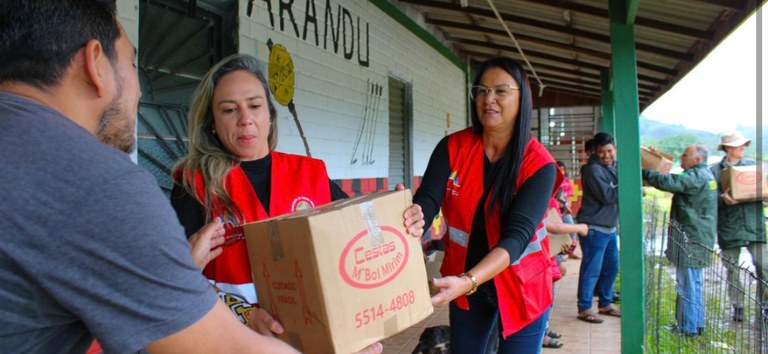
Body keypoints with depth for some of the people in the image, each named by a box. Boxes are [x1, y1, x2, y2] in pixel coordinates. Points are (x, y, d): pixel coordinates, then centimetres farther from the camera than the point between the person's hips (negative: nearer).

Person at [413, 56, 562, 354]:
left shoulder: (539, 164, -17)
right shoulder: (452, 148, -10)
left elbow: (516, 235, -28)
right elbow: (426, 203, -21)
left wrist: (467, 282, -43)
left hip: (521, 285, -2)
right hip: (463, 284, 3)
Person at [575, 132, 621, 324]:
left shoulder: (612, 167, 14)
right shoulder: (593, 169, -15)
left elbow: (616, 194, 19)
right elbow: (608, 196, -20)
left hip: (610, 227, 9)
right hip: (594, 227, -9)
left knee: (612, 266, 16)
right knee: (592, 268, -5)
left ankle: (605, 304, 30)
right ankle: (584, 309, 3)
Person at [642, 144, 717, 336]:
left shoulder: (696, 177, -16)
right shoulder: (704, 175, 17)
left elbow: (668, 182, -26)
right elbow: (677, 183, 18)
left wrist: (642, 171, -18)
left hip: (691, 238, -10)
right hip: (698, 236, 10)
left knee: (688, 284, -4)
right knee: (694, 283, 17)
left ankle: (689, 328, 3)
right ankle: (696, 324, 27)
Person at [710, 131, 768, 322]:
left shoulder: (752, 165, 14)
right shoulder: (715, 170, 3)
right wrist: (723, 199, -21)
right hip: (729, 227, -2)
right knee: (731, 269, 5)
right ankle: (737, 307, 17)